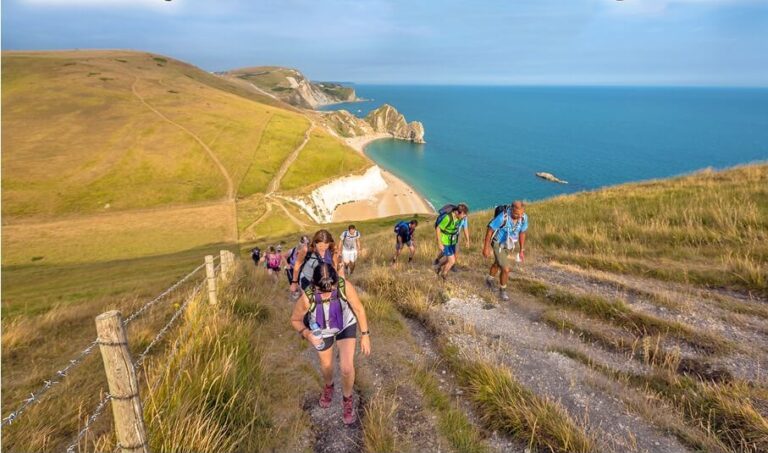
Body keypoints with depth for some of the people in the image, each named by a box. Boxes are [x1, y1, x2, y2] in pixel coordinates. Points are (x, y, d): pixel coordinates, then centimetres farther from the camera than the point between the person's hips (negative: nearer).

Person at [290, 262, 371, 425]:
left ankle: (347, 400, 23)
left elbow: (359, 308, -19)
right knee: (326, 365, 23)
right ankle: (328, 386, 60)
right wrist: (308, 334, -35)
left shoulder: (345, 286, -37)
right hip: (322, 331, 1)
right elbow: (295, 320, -17)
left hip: (346, 325, -1)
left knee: (347, 368, -10)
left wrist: (365, 335, -13)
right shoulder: (307, 298, -38)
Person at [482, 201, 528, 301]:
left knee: (498, 264, 28)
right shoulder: (502, 217, -37)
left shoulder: (524, 217, -20)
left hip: (509, 245, 6)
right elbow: (490, 230, -23)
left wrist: (522, 250, 4)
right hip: (498, 245, -6)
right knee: (506, 269, -7)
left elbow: (522, 233, -2)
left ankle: (489, 279, 56)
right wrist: (486, 247, -16)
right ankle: (502, 291, 20)